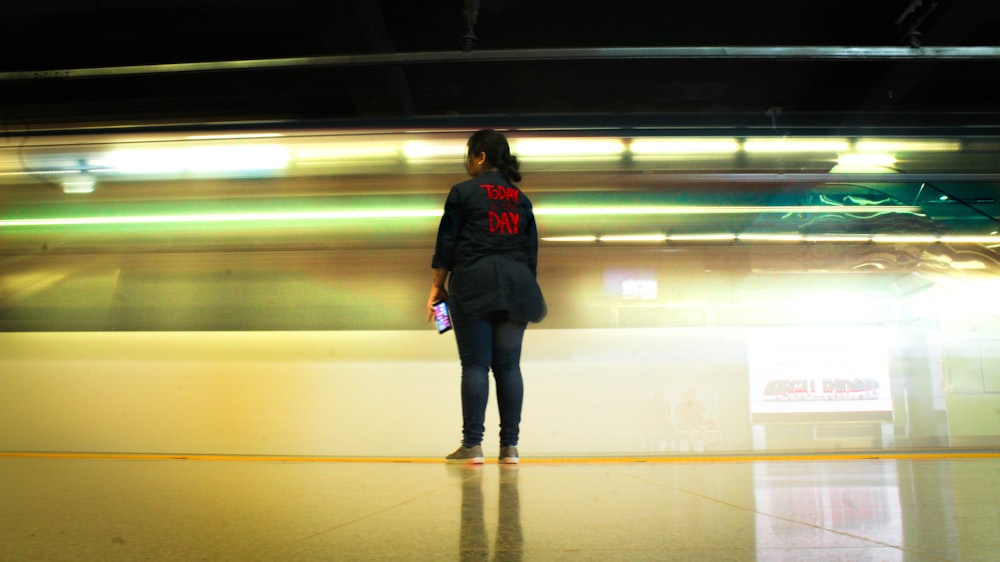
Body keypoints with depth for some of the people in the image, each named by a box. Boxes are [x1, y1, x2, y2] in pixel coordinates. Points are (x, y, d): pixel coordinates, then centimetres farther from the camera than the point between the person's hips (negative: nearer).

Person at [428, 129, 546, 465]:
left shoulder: (463, 192, 3)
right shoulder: (521, 200, 17)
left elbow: (446, 244, 0)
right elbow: (532, 252, 15)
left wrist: (437, 287, 5)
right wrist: (525, 289, 20)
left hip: (474, 282, -4)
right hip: (516, 286, 4)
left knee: (475, 364, -3)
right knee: (508, 365, 4)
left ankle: (472, 445, -3)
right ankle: (509, 447, 6)